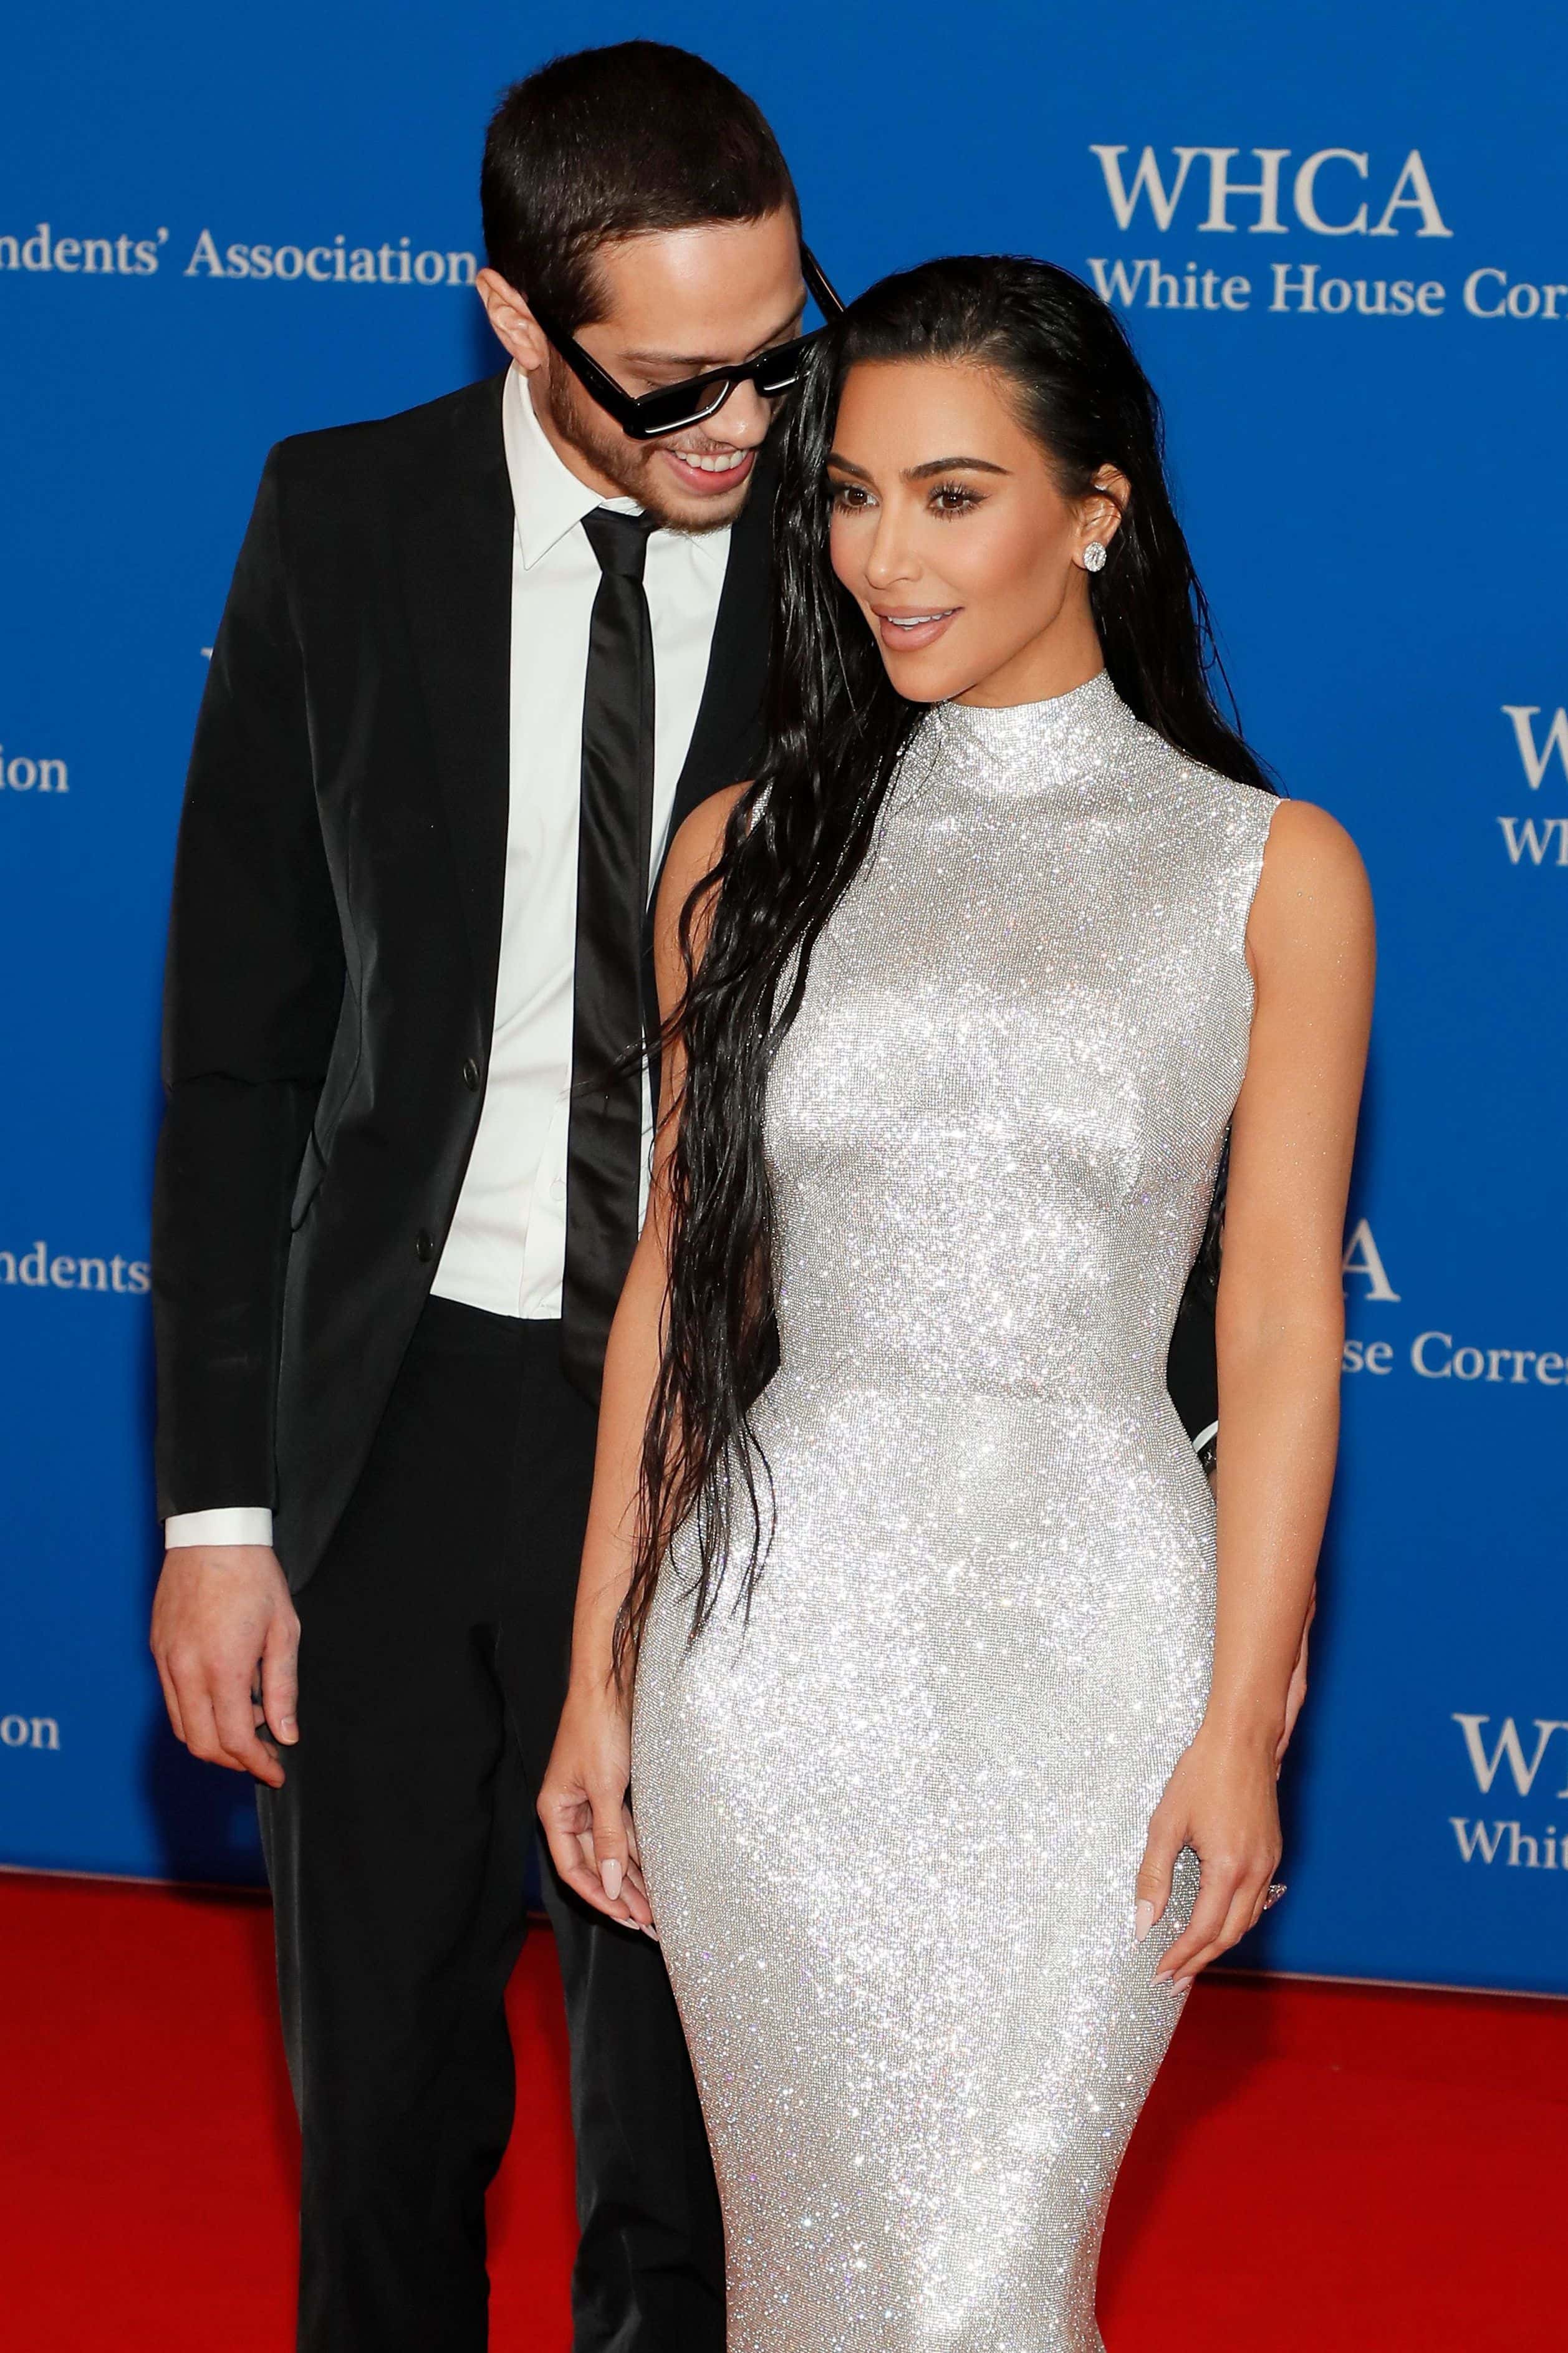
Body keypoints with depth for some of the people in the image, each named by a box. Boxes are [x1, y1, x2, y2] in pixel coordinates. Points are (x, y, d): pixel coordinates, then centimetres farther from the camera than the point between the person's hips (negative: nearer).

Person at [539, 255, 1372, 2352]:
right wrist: (600, 1676, 8)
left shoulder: (1264, 871, 0)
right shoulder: (751, 849, 7)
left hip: (1083, 1637, -2)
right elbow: (676, 1277, 10)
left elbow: (1279, 1319, -1)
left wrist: (1242, 1723, -6)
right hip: (774, 1628, 2)